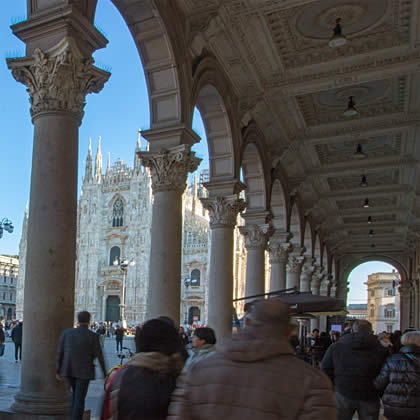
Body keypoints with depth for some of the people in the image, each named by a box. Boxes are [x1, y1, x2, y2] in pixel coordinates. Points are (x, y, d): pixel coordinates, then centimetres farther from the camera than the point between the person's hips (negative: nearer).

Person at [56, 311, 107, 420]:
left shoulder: (66, 333, -2)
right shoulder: (93, 336, -13)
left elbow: (60, 353, 1)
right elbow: (99, 356, -9)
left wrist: (58, 371, 9)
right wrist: (105, 373, 1)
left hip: (69, 370, 4)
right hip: (84, 371, -4)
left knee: (77, 394, 24)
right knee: (79, 399, 2)